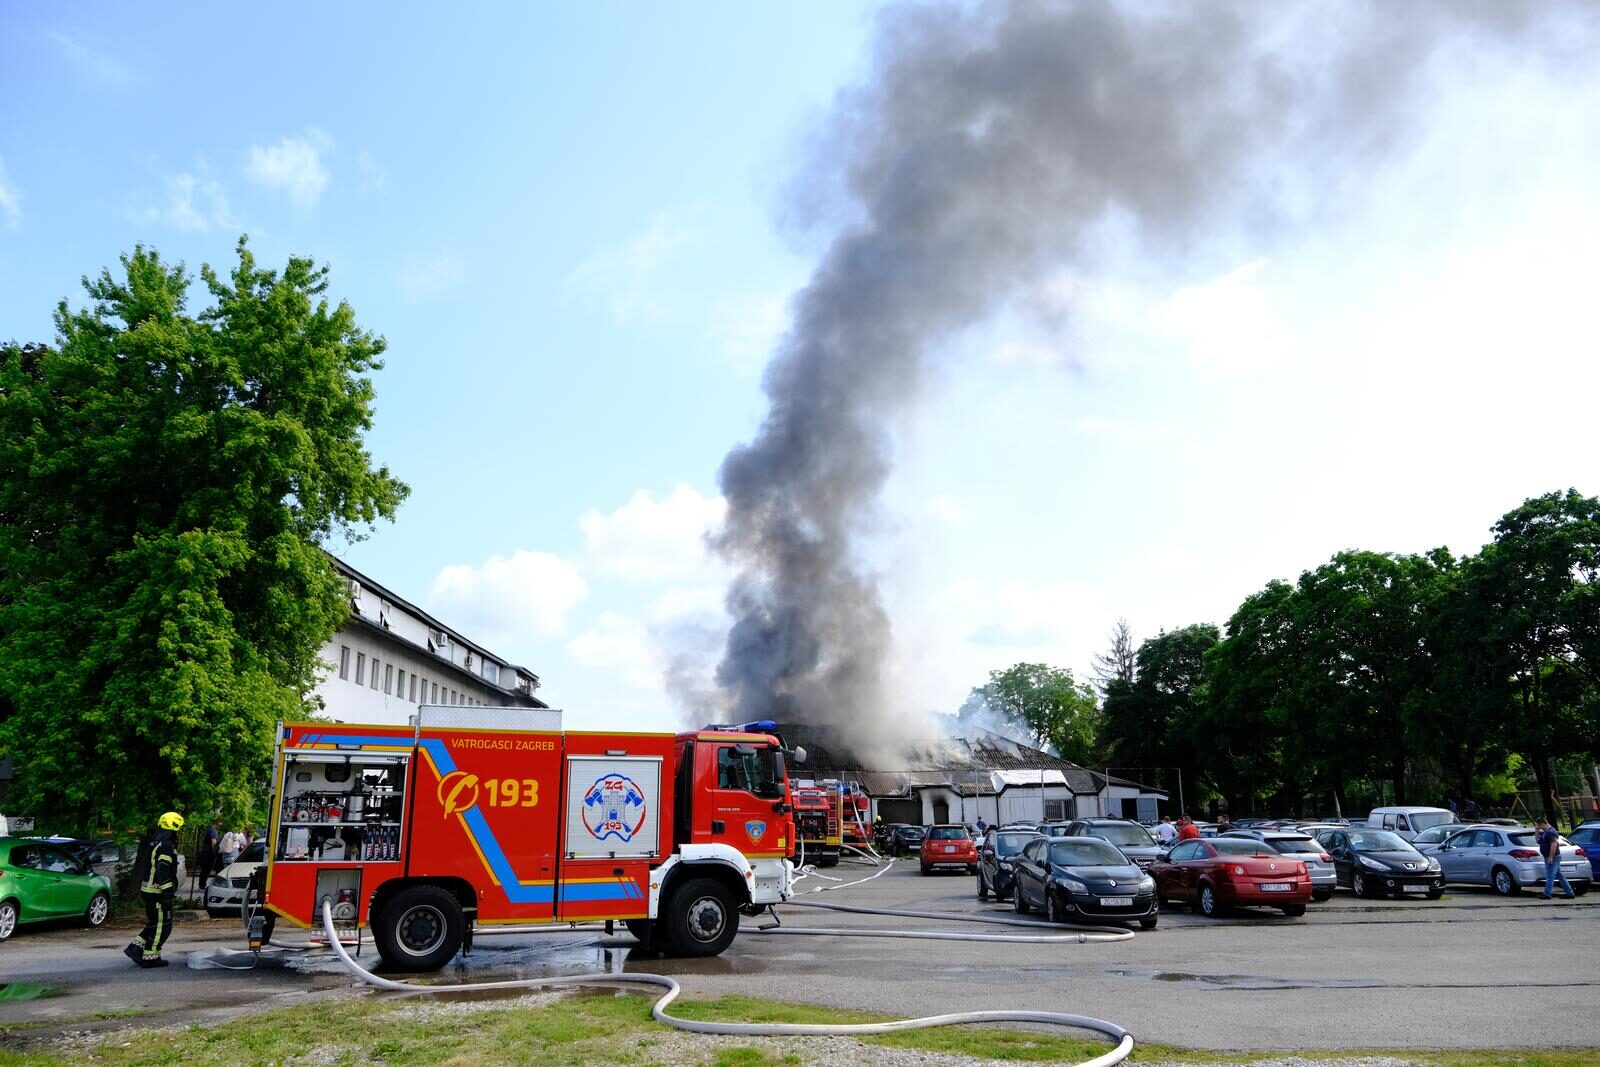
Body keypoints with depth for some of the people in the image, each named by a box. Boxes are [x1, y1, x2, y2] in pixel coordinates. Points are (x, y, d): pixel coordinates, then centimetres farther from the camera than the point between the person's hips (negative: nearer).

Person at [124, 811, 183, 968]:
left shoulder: (154, 843, 15)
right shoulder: (166, 846, -17)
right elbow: (163, 872, -24)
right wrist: (168, 893, -22)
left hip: (147, 890, 10)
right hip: (158, 892, -10)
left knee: (154, 924, 20)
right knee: (162, 926, -2)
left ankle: (135, 948, 17)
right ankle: (150, 957, 1)